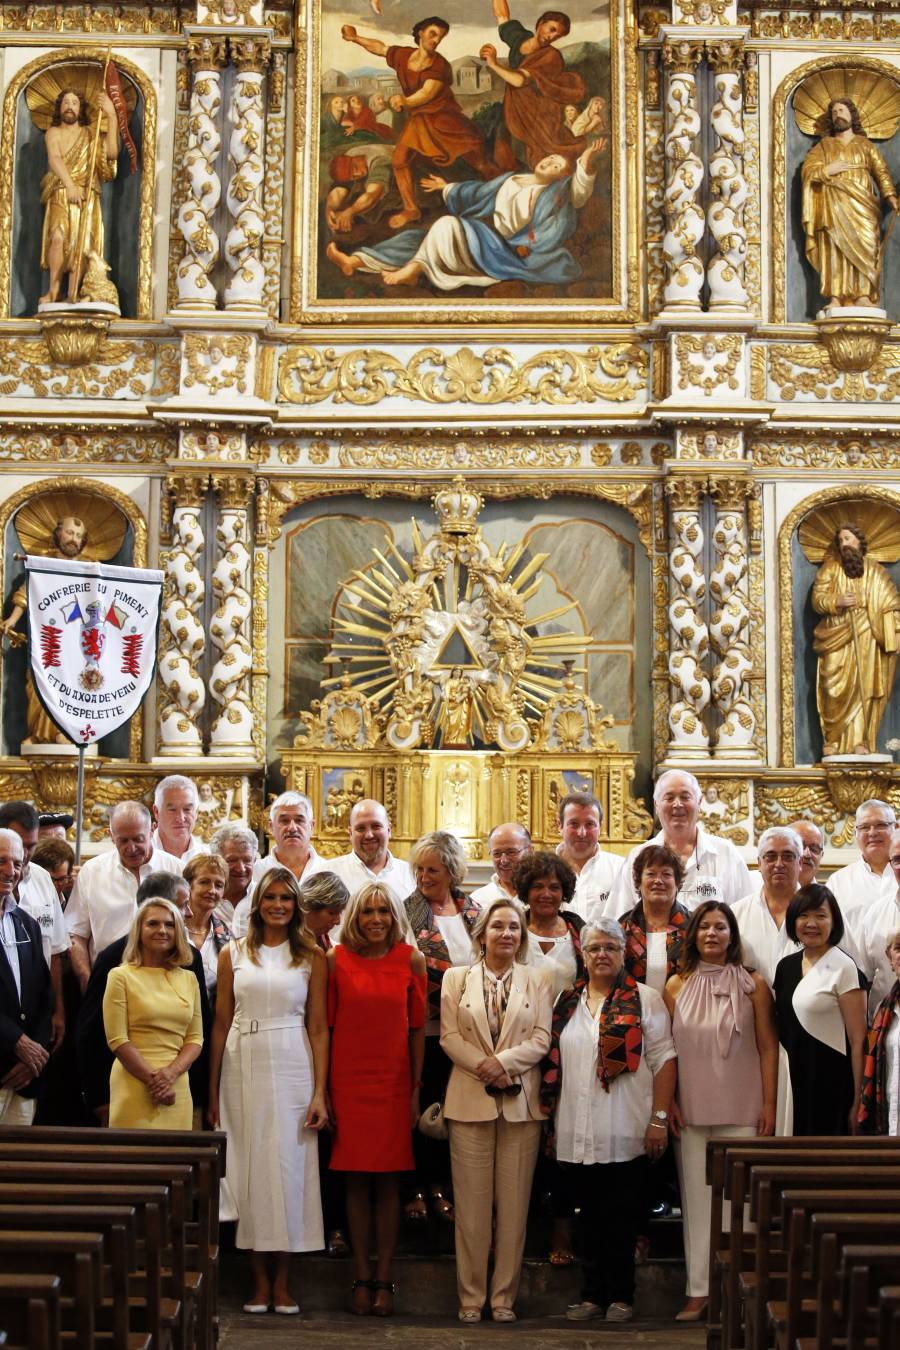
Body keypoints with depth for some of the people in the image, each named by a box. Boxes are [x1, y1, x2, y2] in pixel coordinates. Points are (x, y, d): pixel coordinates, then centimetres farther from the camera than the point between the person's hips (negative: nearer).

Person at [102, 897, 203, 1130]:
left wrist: (171, 1073, -8)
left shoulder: (188, 979, 13)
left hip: (178, 1090, 4)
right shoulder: (121, 977, 1)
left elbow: (195, 1038, 10)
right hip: (134, 1090, -4)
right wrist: (153, 1079, -11)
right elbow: (117, 1040, -5)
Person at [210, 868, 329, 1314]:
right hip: (243, 1068, 1)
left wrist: (320, 1093, -5)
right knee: (251, 1167, 3)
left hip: (293, 1070, -1)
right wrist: (212, 1092, 4)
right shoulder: (233, 954, 7)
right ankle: (259, 1280, 11)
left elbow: (318, 1028, 2)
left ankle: (282, 1280, 10)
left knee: (289, 1167, 0)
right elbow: (221, 1024, 7)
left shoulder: (311, 957, 4)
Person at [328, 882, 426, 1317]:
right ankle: (362, 1278, 12)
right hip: (348, 1081, 0)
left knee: (388, 1181, 2)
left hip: (394, 1081, 0)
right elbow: (326, 1024, 3)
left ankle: (384, 1280, 9)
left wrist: (417, 1088, 2)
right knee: (355, 1179, 3)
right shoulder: (337, 959, 2)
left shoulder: (411, 960, 3)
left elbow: (417, 1028, 5)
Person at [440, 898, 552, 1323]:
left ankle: (504, 1296, 9)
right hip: (470, 1100, -1)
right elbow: (449, 1036, 1)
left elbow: (541, 1038, 1)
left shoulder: (537, 981, 9)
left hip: (520, 1101, 1)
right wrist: (484, 1065, -12)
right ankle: (470, 1296, 7)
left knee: (514, 1204, 2)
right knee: (471, 1204, 0)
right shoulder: (456, 978, 8)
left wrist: (503, 1061, -14)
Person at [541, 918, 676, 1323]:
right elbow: (552, 1066, 14)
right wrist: (552, 1123, 10)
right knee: (591, 1216, 9)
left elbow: (663, 1060, -3)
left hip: (626, 1134, -3)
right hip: (578, 1135, 4)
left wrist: (659, 1119, -9)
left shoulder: (644, 999, 1)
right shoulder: (567, 1004, 13)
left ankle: (620, 1295, 11)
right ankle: (593, 1294, 16)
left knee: (622, 1218, 2)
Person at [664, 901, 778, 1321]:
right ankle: (699, 1290, 9)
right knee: (697, 1199, 4)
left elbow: (768, 1048, 2)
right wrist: (668, 1102, 1)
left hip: (742, 1111, -2)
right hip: (692, 1110, 2)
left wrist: (769, 1104, -3)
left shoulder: (753, 986, 2)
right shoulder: (677, 986, 7)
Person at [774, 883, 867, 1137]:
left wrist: (857, 1102, -14)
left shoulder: (843, 968, -8)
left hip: (832, 1085, -6)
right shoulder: (786, 966, 11)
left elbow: (858, 1042, -11)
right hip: (795, 1082, 6)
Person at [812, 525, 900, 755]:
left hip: (866, 640, 0)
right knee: (836, 689, -8)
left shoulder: (875, 571, 11)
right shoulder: (830, 569, 11)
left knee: (864, 688, -8)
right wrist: (837, 602, -17)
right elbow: (817, 598, 3)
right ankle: (832, 740, -5)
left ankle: (861, 742, -8)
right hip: (837, 639, 0)